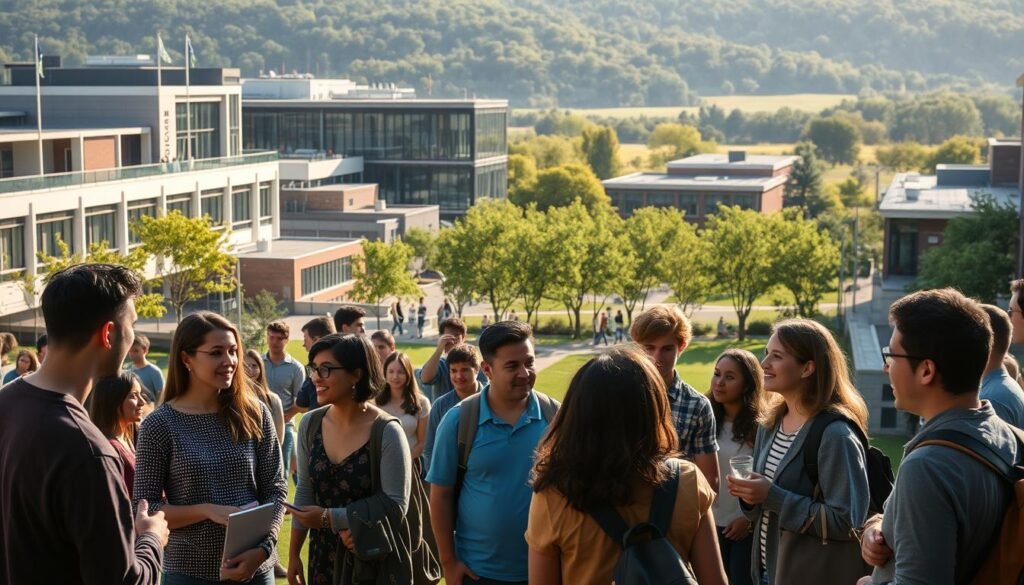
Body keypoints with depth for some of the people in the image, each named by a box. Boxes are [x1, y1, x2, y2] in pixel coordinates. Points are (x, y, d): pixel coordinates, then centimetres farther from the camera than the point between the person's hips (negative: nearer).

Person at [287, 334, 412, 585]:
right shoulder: (309, 424, -1)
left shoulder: (387, 433, -18)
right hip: (322, 555, 5)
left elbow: (396, 505, -19)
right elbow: (304, 491, 7)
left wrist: (329, 518, -22)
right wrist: (293, 554, 7)